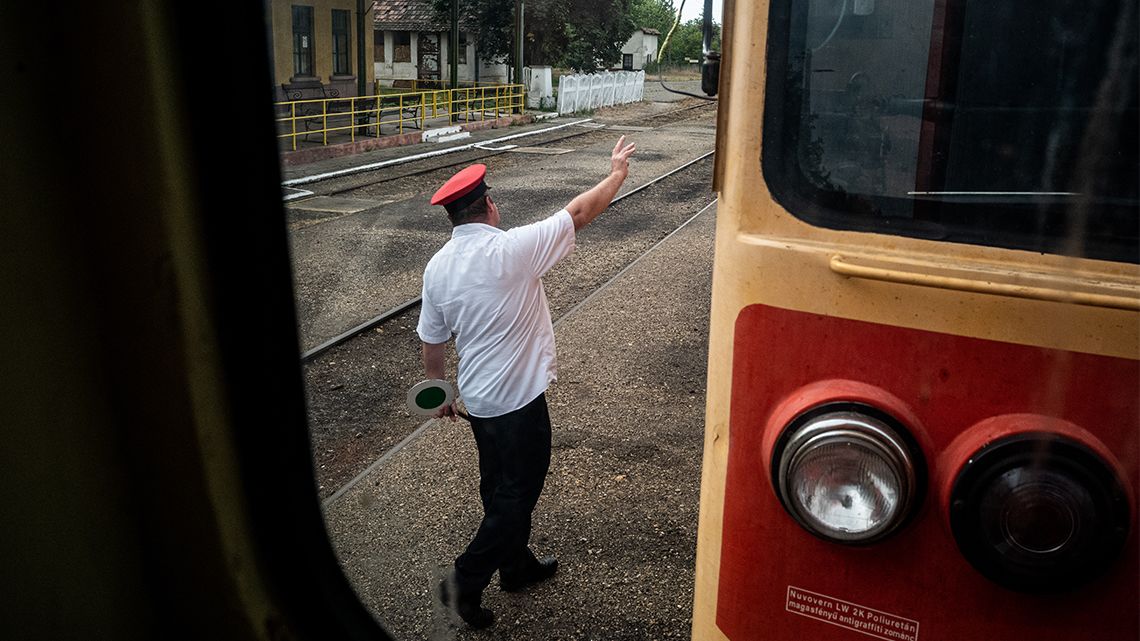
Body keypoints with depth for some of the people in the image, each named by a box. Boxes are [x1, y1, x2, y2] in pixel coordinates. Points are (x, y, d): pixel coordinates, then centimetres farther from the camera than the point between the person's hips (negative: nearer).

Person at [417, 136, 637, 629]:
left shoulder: (437, 267, -2)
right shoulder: (512, 249, -20)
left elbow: (431, 340, 7)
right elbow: (580, 213, -11)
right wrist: (617, 175, 5)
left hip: (478, 398, 7)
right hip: (517, 398, -7)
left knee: (500, 487, 22)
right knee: (518, 491, 8)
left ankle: (517, 566, 40)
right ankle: (467, 580, 10)